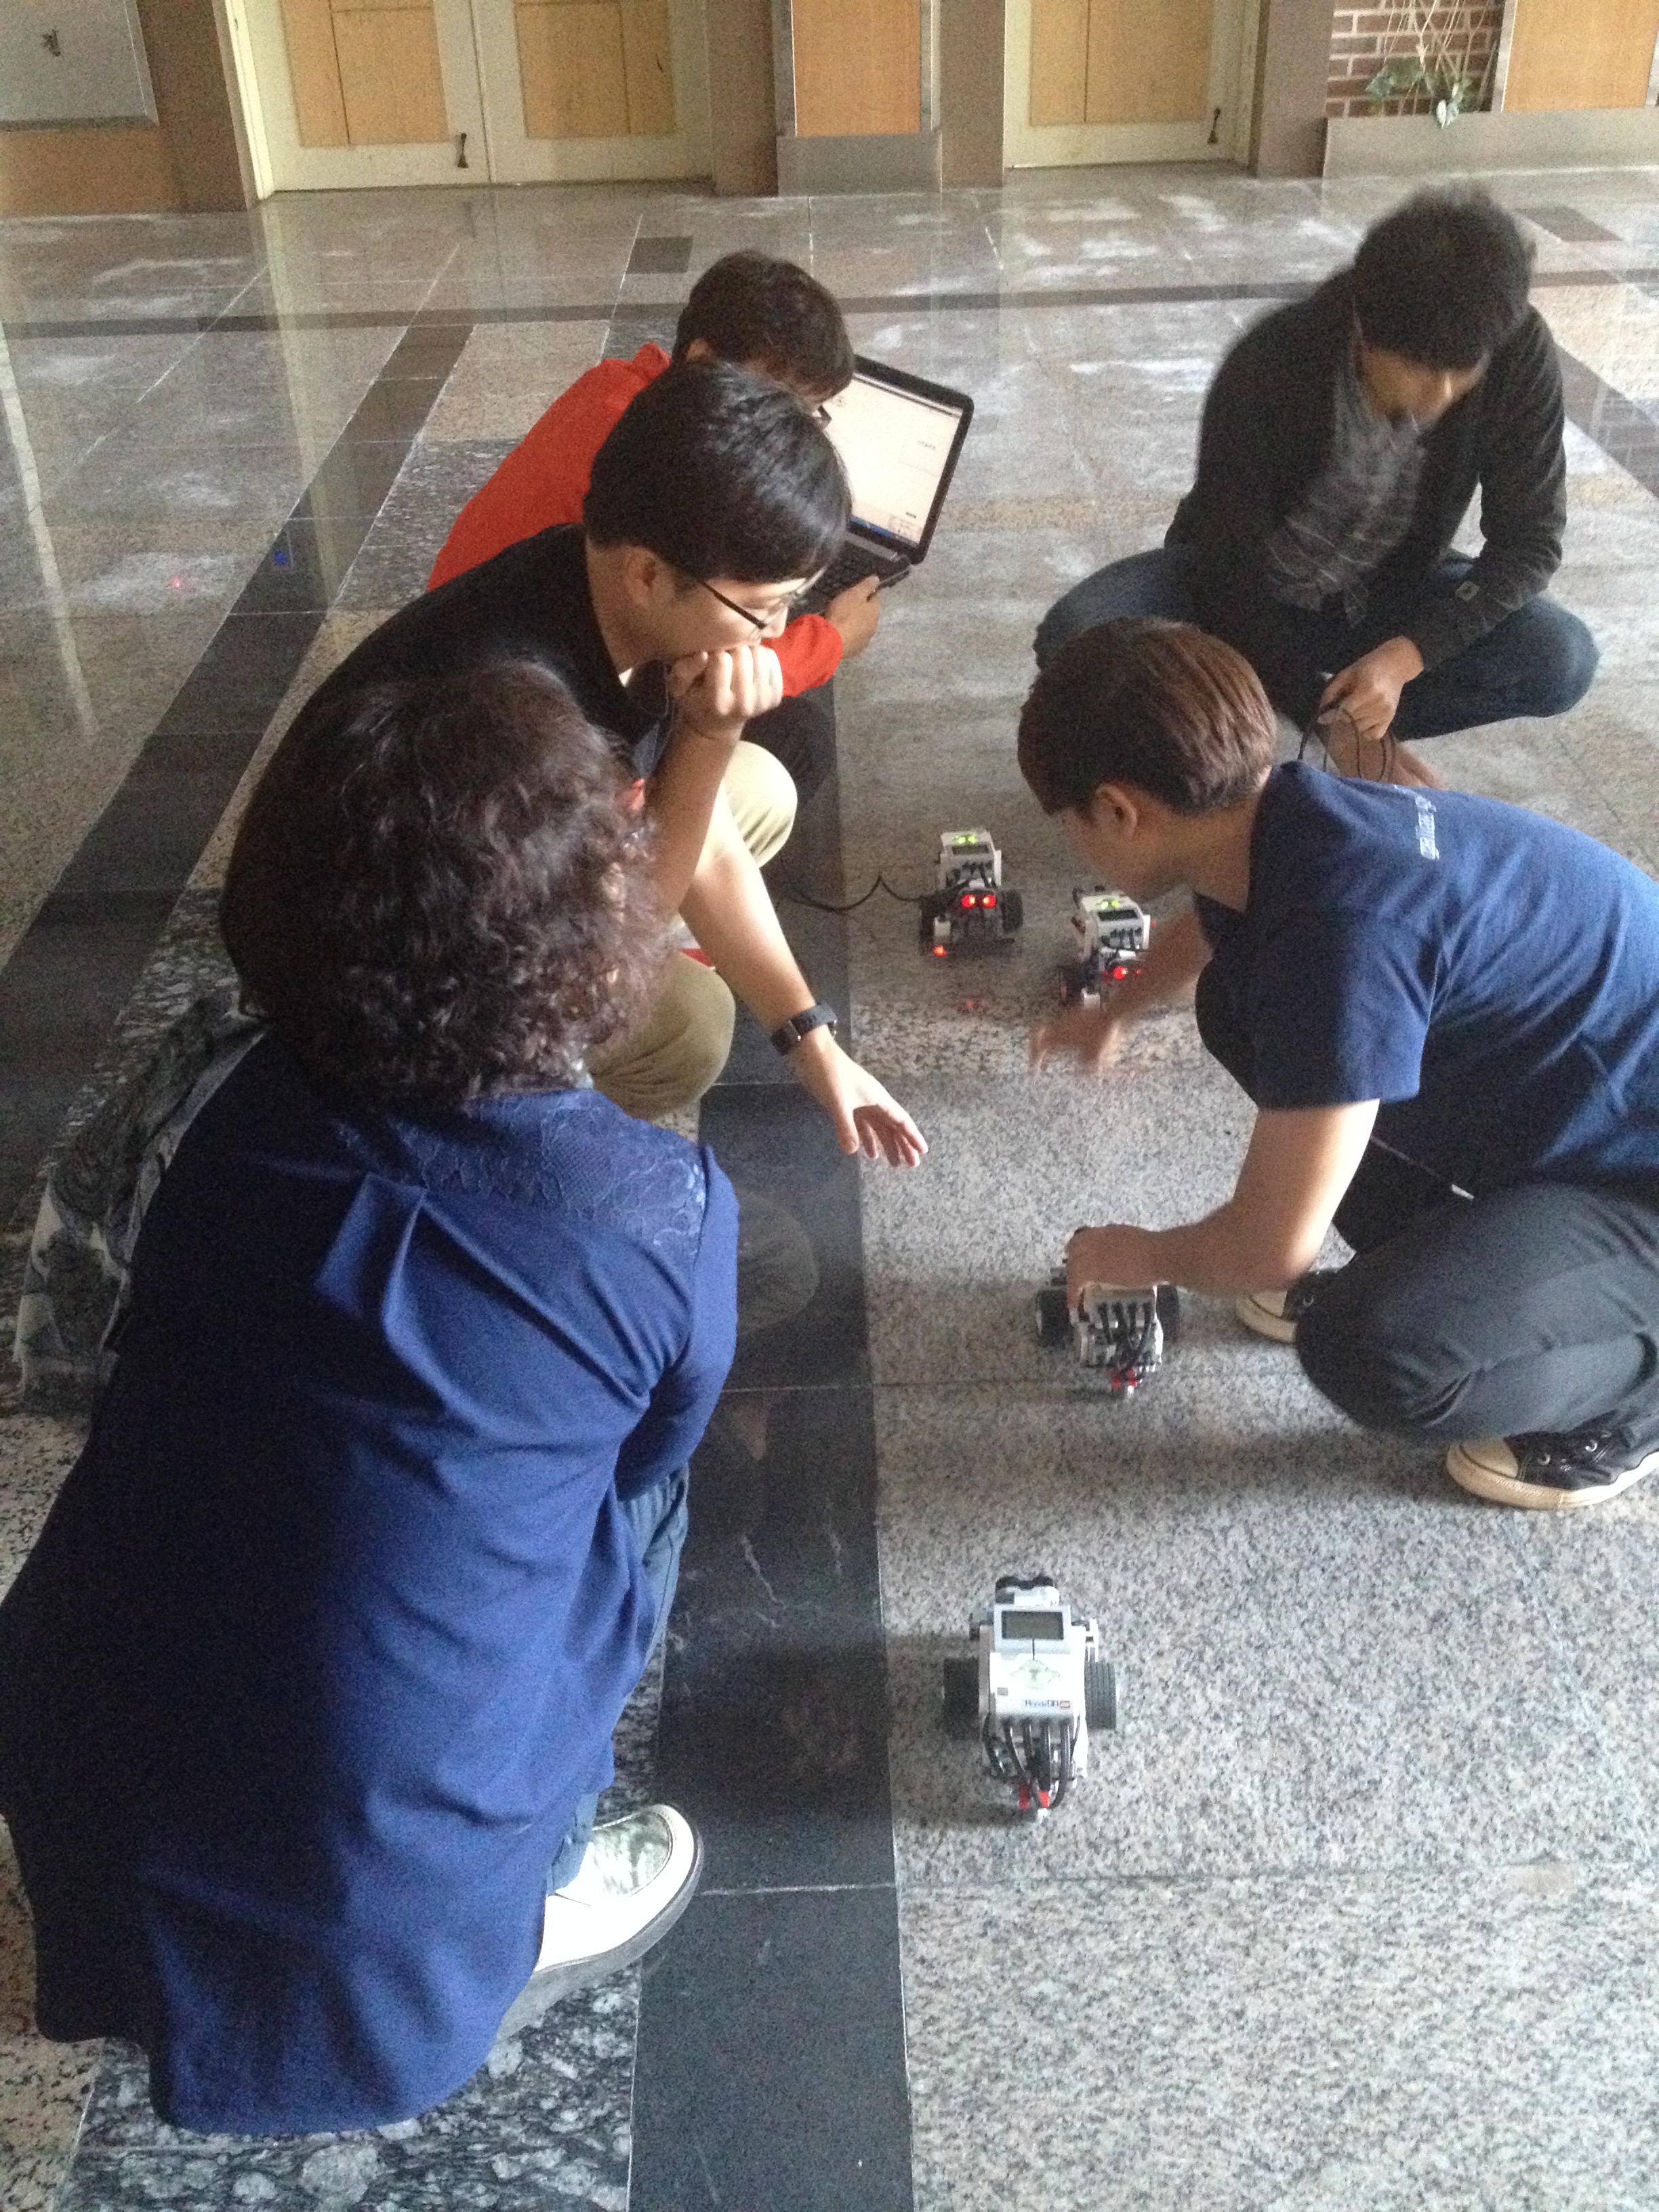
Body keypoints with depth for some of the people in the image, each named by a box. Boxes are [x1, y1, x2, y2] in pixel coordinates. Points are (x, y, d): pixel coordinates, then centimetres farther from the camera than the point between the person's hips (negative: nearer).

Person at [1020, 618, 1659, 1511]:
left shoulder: (1341, 928, -35)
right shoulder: (1282, 822, -6)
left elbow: (1272, 1246, -27)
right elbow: (1205, 929, 23)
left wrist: (1142, 1256, -4)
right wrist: (1115, 1014, 43)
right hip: (1563, 1104, 9)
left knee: (1369, 1352, -30)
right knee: (1238, 1003, 9)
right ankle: (1437, 1265, 20)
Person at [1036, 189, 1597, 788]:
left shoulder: (1518, 353, -23)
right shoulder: (1269, 367, -29)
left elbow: (1530, 539, -17)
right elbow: (1231, 561, -23)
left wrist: (1407, 655, -32)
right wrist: (1328, 712, -26)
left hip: (1387, 593, 3)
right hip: (1248, 589, -2)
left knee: (1563, 660, -25)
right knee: (1073, 641, -31)